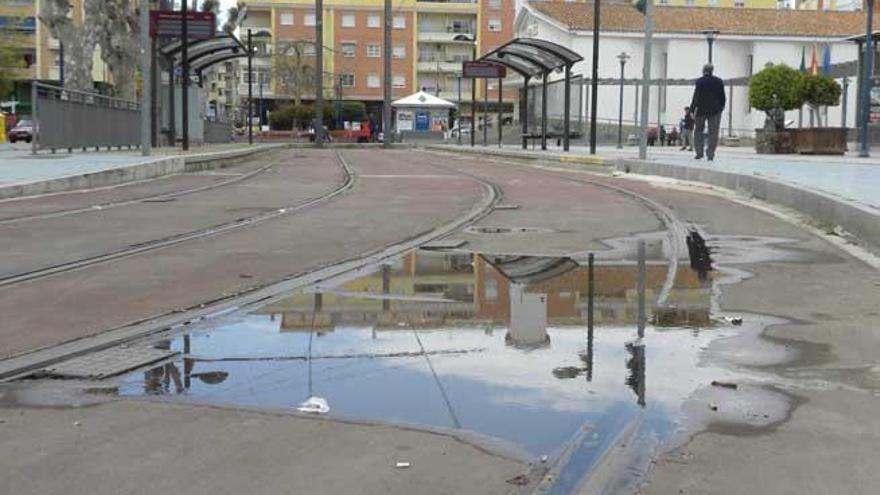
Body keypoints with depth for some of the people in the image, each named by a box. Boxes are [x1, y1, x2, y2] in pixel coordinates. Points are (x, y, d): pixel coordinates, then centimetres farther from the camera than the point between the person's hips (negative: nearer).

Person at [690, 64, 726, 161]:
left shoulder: (699, 82, -8)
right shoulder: (719, 82, 2)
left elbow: (696, 97, -11)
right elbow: (723, 97, 4)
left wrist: (692, 110, -7)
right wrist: (720, 108, 16)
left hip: (701, 110, -2)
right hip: (715, 111, 2)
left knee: (698, 131, 12)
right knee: (713, 133, 2)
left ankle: (699, 152, 6)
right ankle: (710, 154, -4)